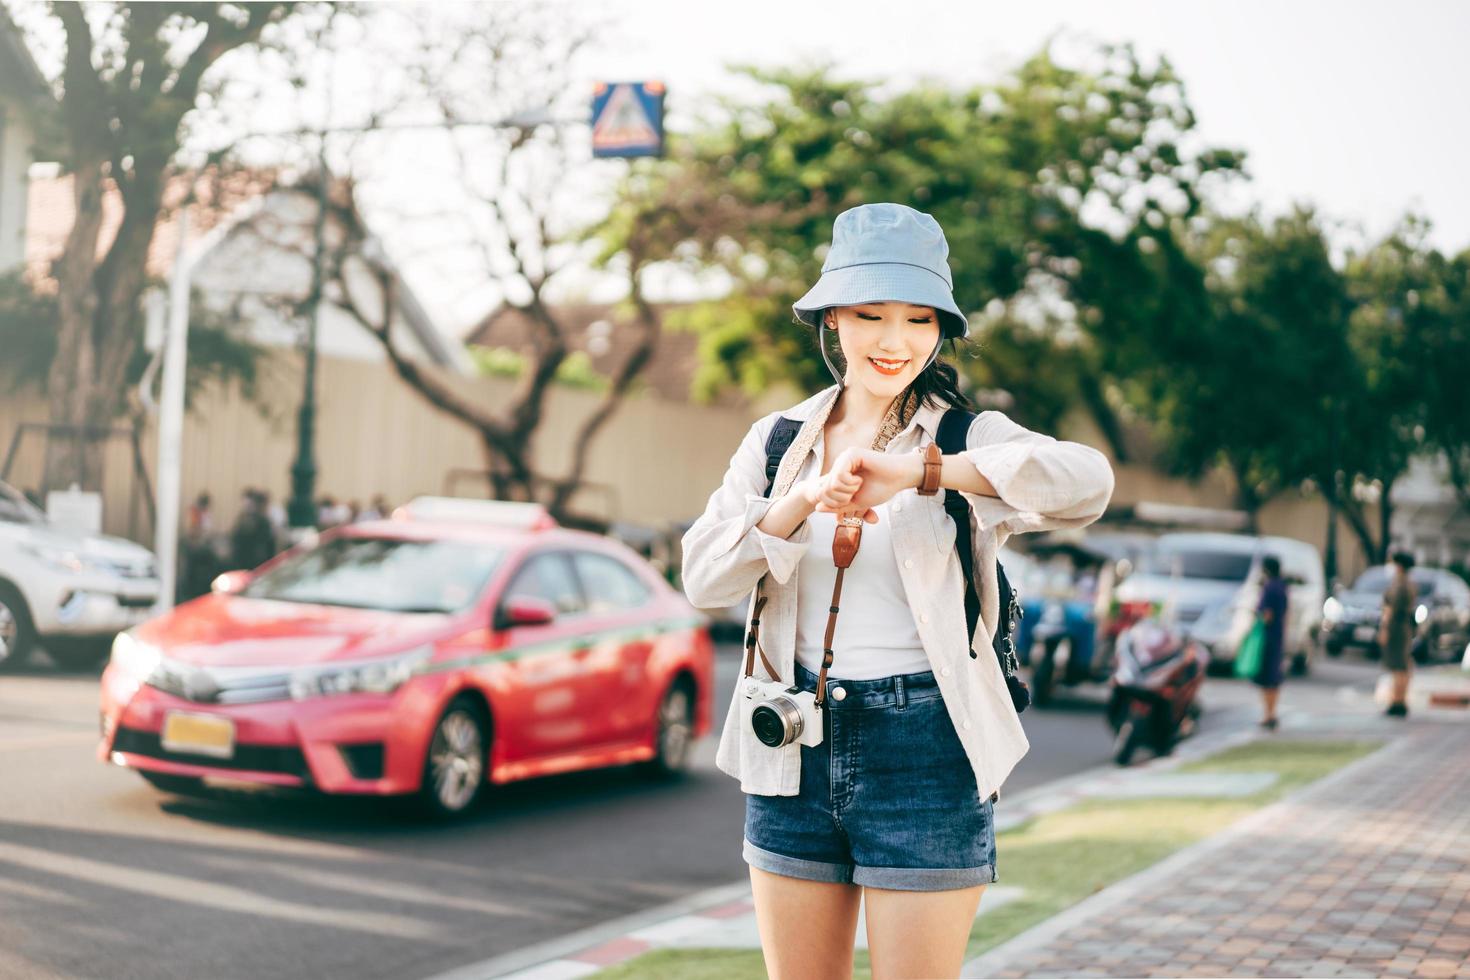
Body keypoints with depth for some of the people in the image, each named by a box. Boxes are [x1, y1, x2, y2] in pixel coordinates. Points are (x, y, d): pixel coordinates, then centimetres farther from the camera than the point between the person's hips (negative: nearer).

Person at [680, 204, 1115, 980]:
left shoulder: (969, 439, -3)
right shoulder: (777, 442, 8)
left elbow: (1086, 482, -23)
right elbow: (703, 579, -5)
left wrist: (915, 472, -30)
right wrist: (802, 501, -21)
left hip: (924, 750, -4)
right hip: (793, 750, 4)